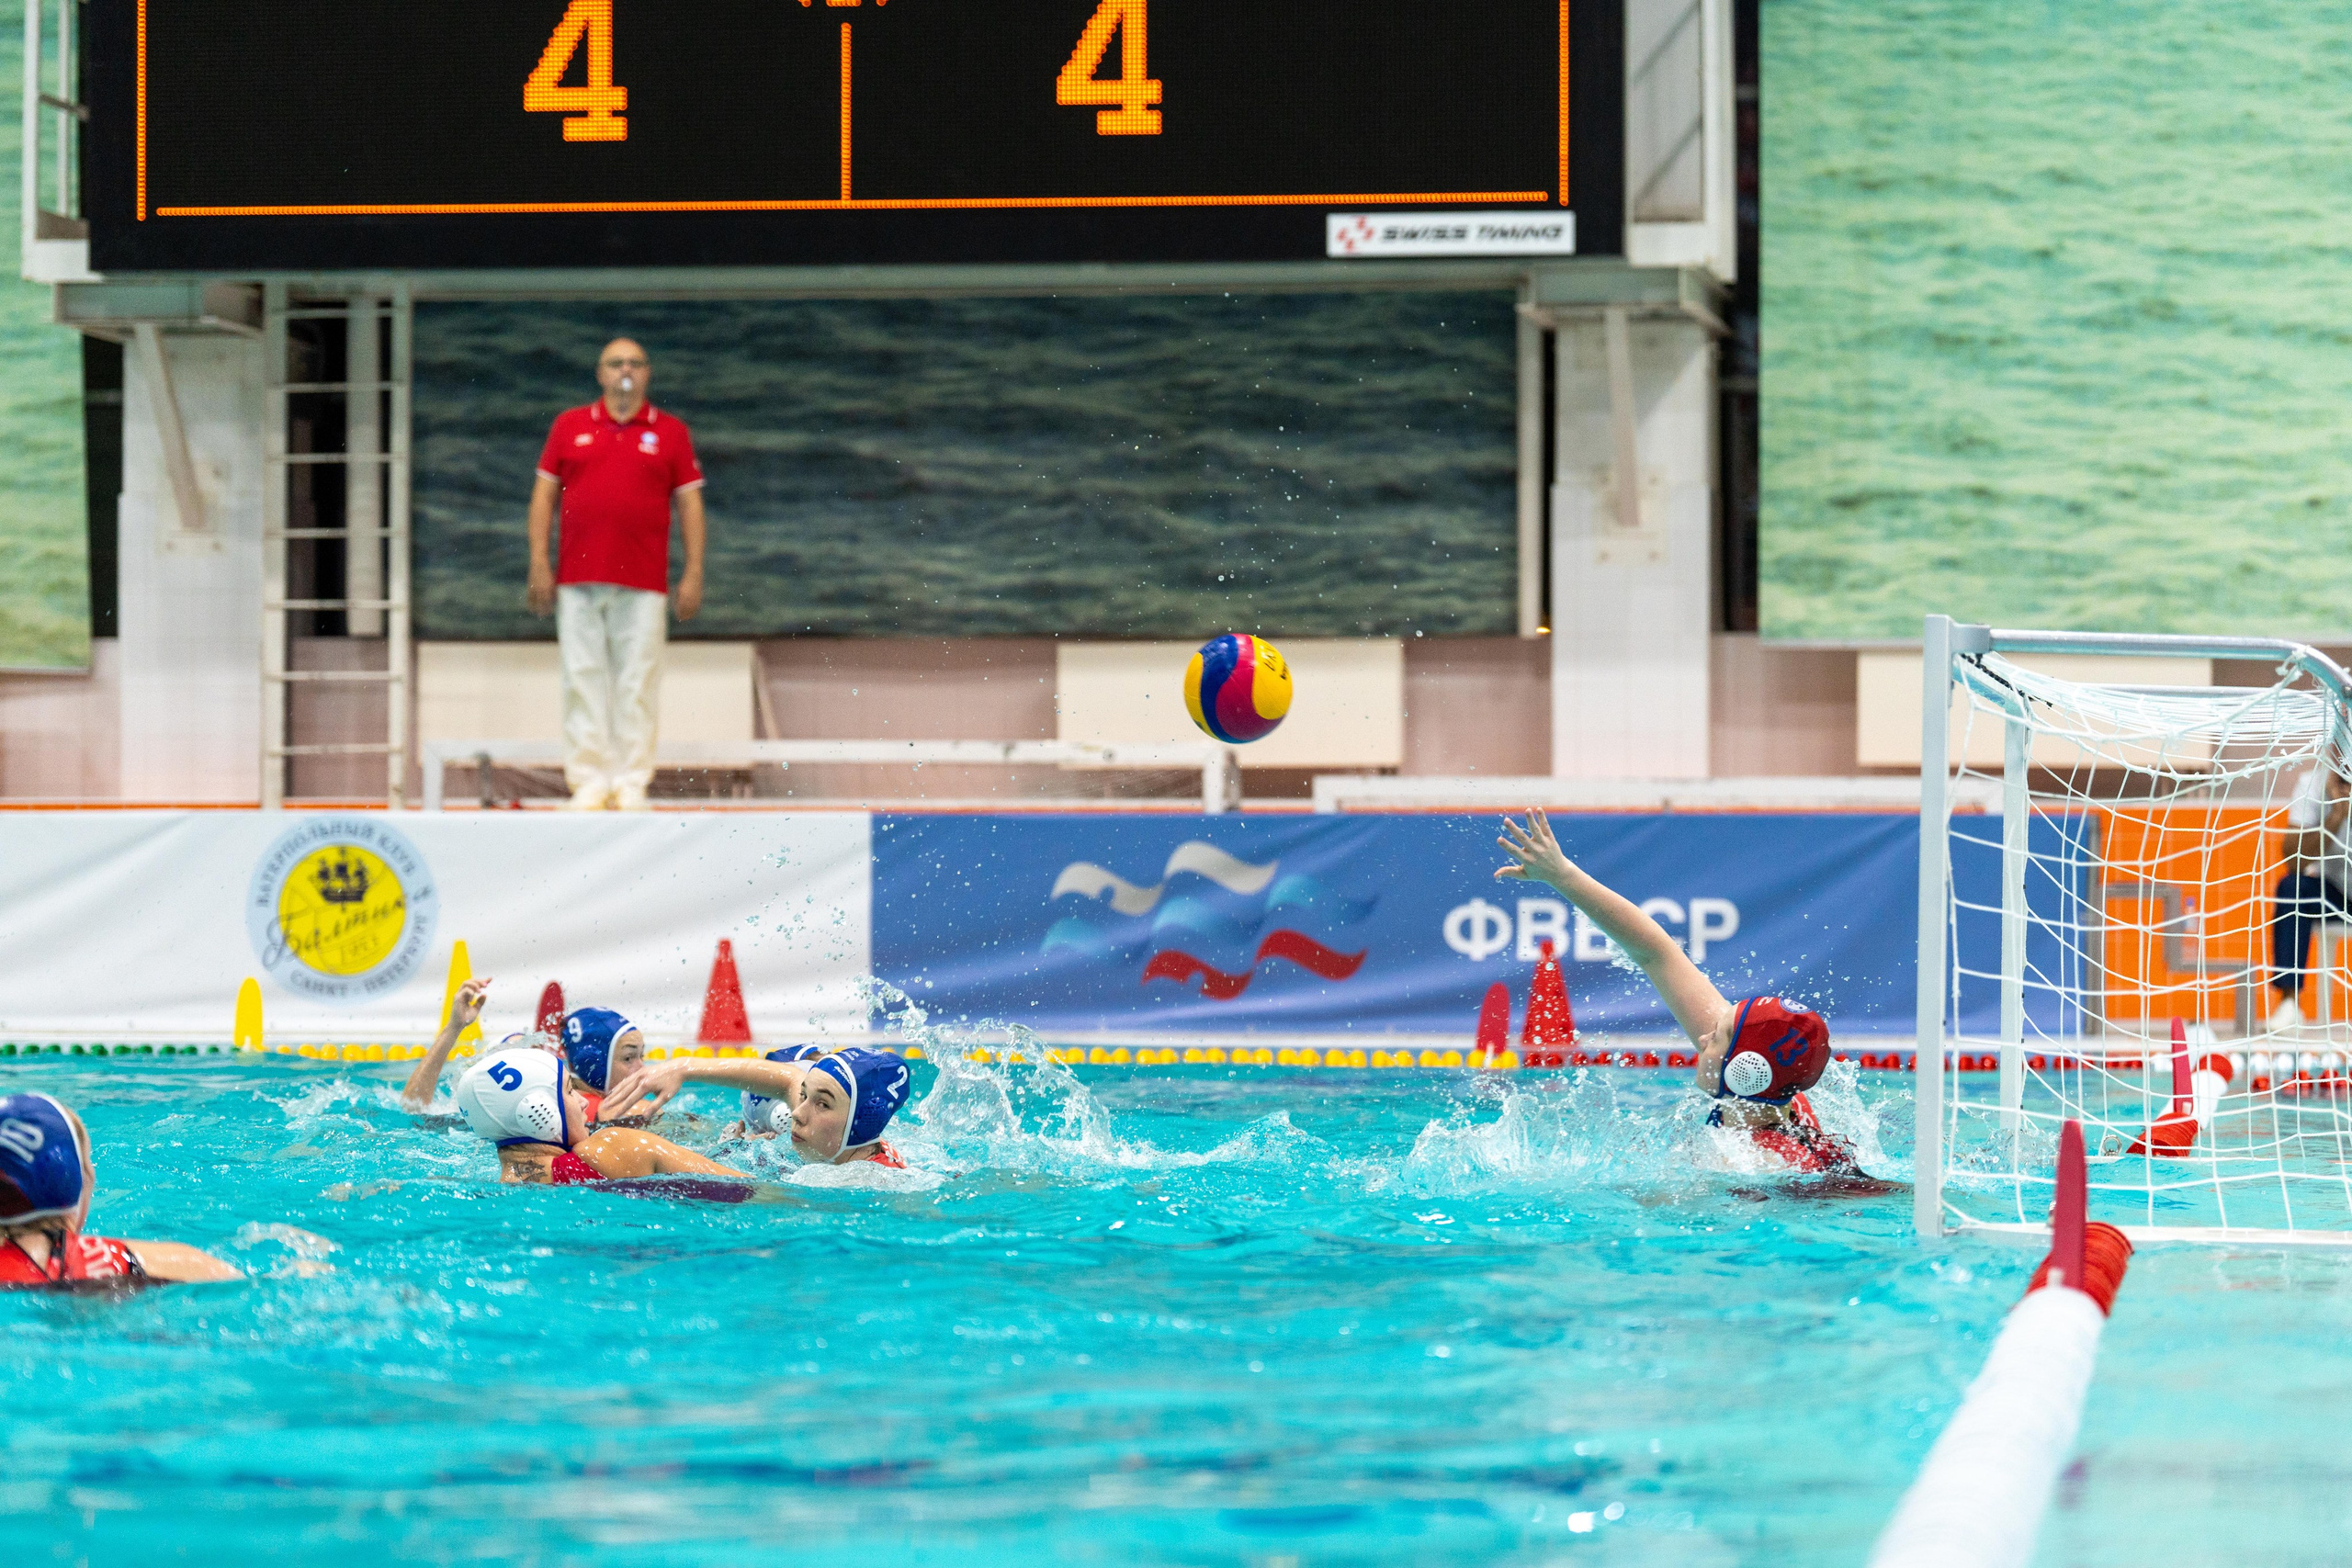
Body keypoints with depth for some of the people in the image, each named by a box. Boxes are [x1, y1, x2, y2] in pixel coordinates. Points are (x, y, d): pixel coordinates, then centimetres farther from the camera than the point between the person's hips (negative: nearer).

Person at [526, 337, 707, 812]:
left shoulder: (671, 432, 9)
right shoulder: (569, 426, 12)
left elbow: (689, 502, 9)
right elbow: (545, 493, 12)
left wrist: (694, 572, 2)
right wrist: (539, 563, 4)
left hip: (643, 582, -1)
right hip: (578, 578, 1)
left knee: (637, 683, -3)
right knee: (583, 679, -1)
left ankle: (632, 783, 1)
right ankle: (589, 781, 1)